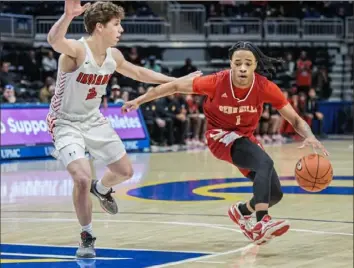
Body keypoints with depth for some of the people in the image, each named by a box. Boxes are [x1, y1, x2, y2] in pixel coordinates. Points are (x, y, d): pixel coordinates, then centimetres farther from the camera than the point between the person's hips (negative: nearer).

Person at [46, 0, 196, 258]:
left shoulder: (113, 56, -5)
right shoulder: (76, 50, -27)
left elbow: (136, 72, 16)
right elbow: (54, 41, -51)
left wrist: (175, 81, 18)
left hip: (94, 120, 7)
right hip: (66, 123, -7)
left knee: (125, 171, 14)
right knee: (83, 179, -22)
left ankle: (101, 189, 50)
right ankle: (87, 238, 0)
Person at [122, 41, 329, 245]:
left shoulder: (265, 87, -18)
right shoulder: (217, 82, -23)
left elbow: (295, 119, -14)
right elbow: (176, 86, -10)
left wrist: (309, 137, -35)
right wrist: (140, 100, -6)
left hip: (246, 138, 5)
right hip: (221, 136, -5)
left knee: (275, 194, 0)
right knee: (265, 163, -32)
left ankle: (242, 211, 31)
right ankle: (262, 224, -45)